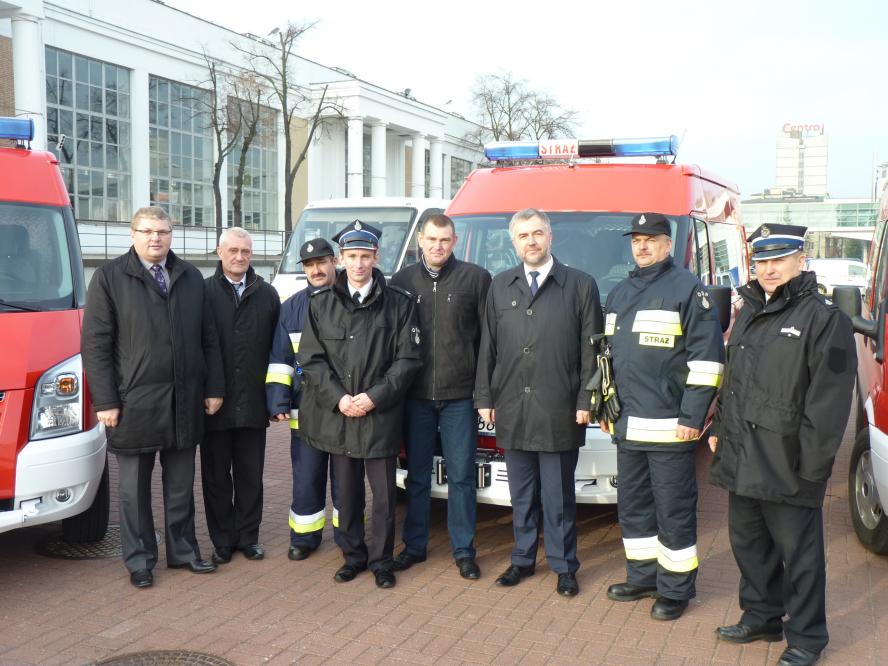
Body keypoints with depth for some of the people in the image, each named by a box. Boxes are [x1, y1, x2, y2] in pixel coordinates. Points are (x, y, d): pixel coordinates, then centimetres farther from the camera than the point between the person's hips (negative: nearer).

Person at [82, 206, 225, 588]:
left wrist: (214, 389, 5)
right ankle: (139, 560, 20)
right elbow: (96, 343, -5)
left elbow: (208, 339, 11)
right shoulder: (109, 277, -1)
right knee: (135, 489, 8)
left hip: (185, 402, 3)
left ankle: (183, 551, 26)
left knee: (181, 485, 13)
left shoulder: (191, 278, 11)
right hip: (134, 403, -3)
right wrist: (105, 401, -10)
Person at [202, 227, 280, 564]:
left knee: (250, 475, 11)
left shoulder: (268, 295, 7)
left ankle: (248, 536, 23)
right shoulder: (203, 292, -1)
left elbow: (277, 347, 6)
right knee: (216, 476, 8)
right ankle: (223, 539, 20)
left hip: (253, 402, 2)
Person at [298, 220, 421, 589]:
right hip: (335, 413, 2)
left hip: (381, 415, -2)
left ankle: (381, 559, 20)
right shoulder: (322, 303, 4)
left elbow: (407, 359, -3)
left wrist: (374, 397, -12)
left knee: (384, 494, 4)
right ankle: (353, 554, 27)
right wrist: (338, 398, -10)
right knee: (346, 492, 12)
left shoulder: (398, 303, -1)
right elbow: (311, 358, 2)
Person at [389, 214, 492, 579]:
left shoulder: (476, 278, 0)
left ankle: (464, 551, 16)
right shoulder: (402, 281, 6)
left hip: (460, 396, -2)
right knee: (417, 475, 12)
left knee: (461, 476, 5)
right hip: (415, 395, 2)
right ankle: (414, 546, 24)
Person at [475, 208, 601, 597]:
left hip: (559, 411, -3)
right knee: (521, 494, 14)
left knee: (558, 495, 5)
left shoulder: (580, 285, 2)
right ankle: (523, 559, 27)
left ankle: (564, 566, 18)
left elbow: (590, 348, -1)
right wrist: (484, 398, 6)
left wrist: (585, 401, -6)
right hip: (512, 409, 3)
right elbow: (487, 346, 11)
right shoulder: (500, 287, 11)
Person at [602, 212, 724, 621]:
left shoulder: (687, 289, -6)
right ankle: (642, 577, 30)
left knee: (674, 510, 1)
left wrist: (692, 416, -15)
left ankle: (676, 589, 13)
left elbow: (707, 357, -11)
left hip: (669, 427, -7)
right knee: (632, 506, 15)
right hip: (627, 426, 7)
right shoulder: (619, 294, 16)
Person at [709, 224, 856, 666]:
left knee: (799, 554, 4)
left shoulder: (823, 318, -10)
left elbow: (829, 399, -15)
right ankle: (761, 617, 35)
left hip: (787, 466, -7)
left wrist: (810, 463, -18)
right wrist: (719, 429, 17)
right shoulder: (749, 313, 15)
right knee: (749, 545, 18)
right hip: (741, 461, 7)